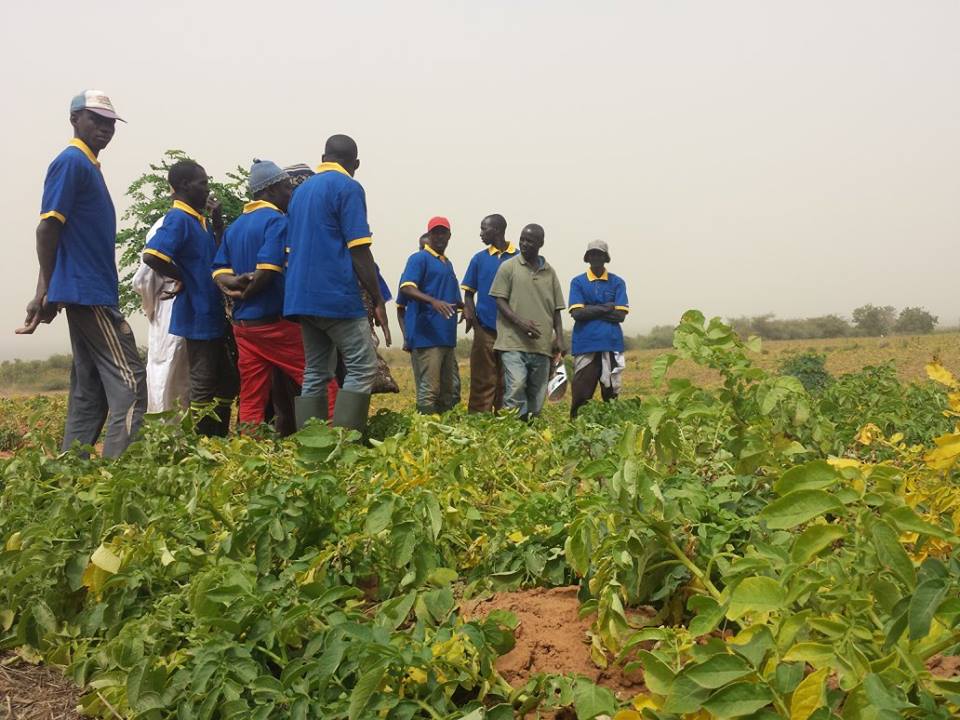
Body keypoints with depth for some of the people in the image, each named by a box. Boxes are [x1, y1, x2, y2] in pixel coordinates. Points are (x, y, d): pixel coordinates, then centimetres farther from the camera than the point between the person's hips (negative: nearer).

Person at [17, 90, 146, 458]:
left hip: (93, 294, 10)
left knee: (90, 393, 10)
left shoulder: (88, 165, 20)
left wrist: (48, 293, 18)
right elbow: (48, 226, -15)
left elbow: (54, 230, 21)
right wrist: (47, 293, -17)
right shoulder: (71, 162, -8)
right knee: (129, 385, -12)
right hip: (88, 293, -10)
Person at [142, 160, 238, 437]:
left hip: (213, 316, 9)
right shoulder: (178, 219, -13)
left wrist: (217, 217, 13)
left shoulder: (199, 220, 14)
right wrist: (183, 279, -13)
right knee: (203, 386, -3)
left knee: (228, 380, 15)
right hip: (198, 317, -9)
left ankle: (219, 440, 23)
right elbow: (151, 255, -26)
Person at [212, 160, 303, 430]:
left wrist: (235, 284, -8)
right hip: (276, 323, -8)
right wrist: (246, 293, -3)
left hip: (243, 325, 8)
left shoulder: (235, 226, 17)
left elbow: (219, 271, 10)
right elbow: (267, 270, -19)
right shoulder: (277, 220, -9)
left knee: (251, 400, 7)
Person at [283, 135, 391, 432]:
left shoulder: (301, 190, 18)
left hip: (301, 296, 8)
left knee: (314, 374, 9)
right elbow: (359, 251, -12)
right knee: (362, 368, -3)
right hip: (336, 296, -8)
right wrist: (378, 301, -8)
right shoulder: (348, 188, -5)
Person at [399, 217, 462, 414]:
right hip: (426, 336, -9)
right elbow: (406, 287, -19)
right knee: (428, 391, -10)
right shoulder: (419, 258, -3)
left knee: (451, 391, 11)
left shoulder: (448, 263, 22)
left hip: (447, 336, 9)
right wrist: (433, 301, -33)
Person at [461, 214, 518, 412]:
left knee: (507, 382, 5)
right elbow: (469, 291, 10)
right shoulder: (479, 259, 9)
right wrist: (469, 310, -9)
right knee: (483, 381, 0)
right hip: (485, 327, 0)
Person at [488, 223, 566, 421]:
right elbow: (500, 301, -1)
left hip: (542, 345, 4)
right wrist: (520, 322, -16)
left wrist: (559, 337, 3)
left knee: (537, 393, 5)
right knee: (516, 386, -21)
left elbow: (556, 309, 16)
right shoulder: (508, 267, 4)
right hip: (514, 342, -4)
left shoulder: (550, 273, 14)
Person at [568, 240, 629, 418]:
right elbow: (577, 313, -6)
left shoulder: (617, 282, 7)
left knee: (611, 393, 4)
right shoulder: (578, 282, 6)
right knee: (581, 393, -1)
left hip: (611, 344, 1)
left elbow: (620, 315, -2)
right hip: (585, 345, -1)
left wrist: (590, 310, -5)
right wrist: (606, 307, -6)